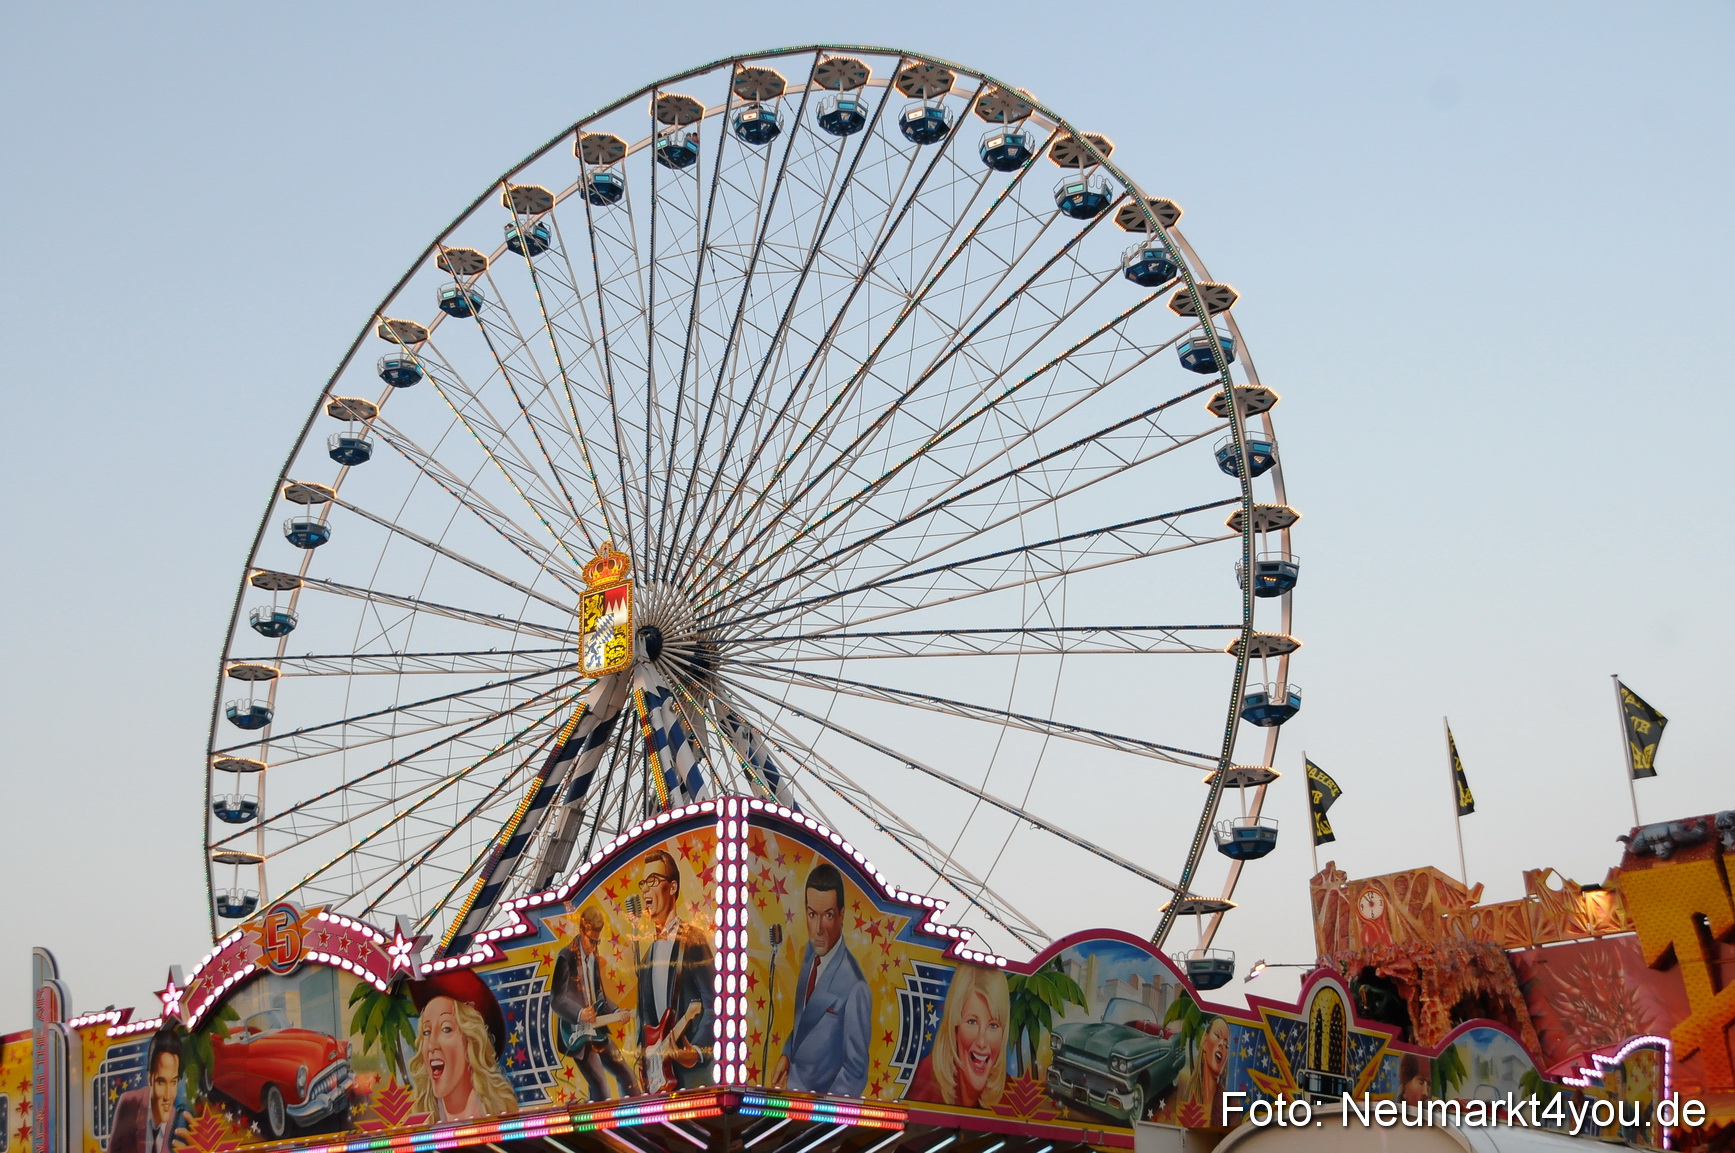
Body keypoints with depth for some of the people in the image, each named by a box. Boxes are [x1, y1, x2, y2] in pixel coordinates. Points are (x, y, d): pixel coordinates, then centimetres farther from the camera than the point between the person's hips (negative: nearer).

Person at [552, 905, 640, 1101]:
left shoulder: (594, 959, 13)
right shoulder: (566, 958, -12)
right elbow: (558, 1000, -17)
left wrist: (616, 1013, 6)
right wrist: (579, 1014, -32)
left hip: (597, 1032, 8)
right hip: (576, 1034, -8)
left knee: (627, 1075, 10)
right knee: (600, 1087, -17)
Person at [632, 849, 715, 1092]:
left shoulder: (693, 940, -5)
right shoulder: (645, 948, 15)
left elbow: (711, 1005, -10)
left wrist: (697, 1052, -20)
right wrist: (642, 1052, 7)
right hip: (655, 1073, 6)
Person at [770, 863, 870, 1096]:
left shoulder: (854, 988, -20)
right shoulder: (811, 953, 1)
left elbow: (856, 1072, -13)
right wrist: (787, 1054, 4)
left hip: (825, 1097, -5)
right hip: (794, 1089, 5)